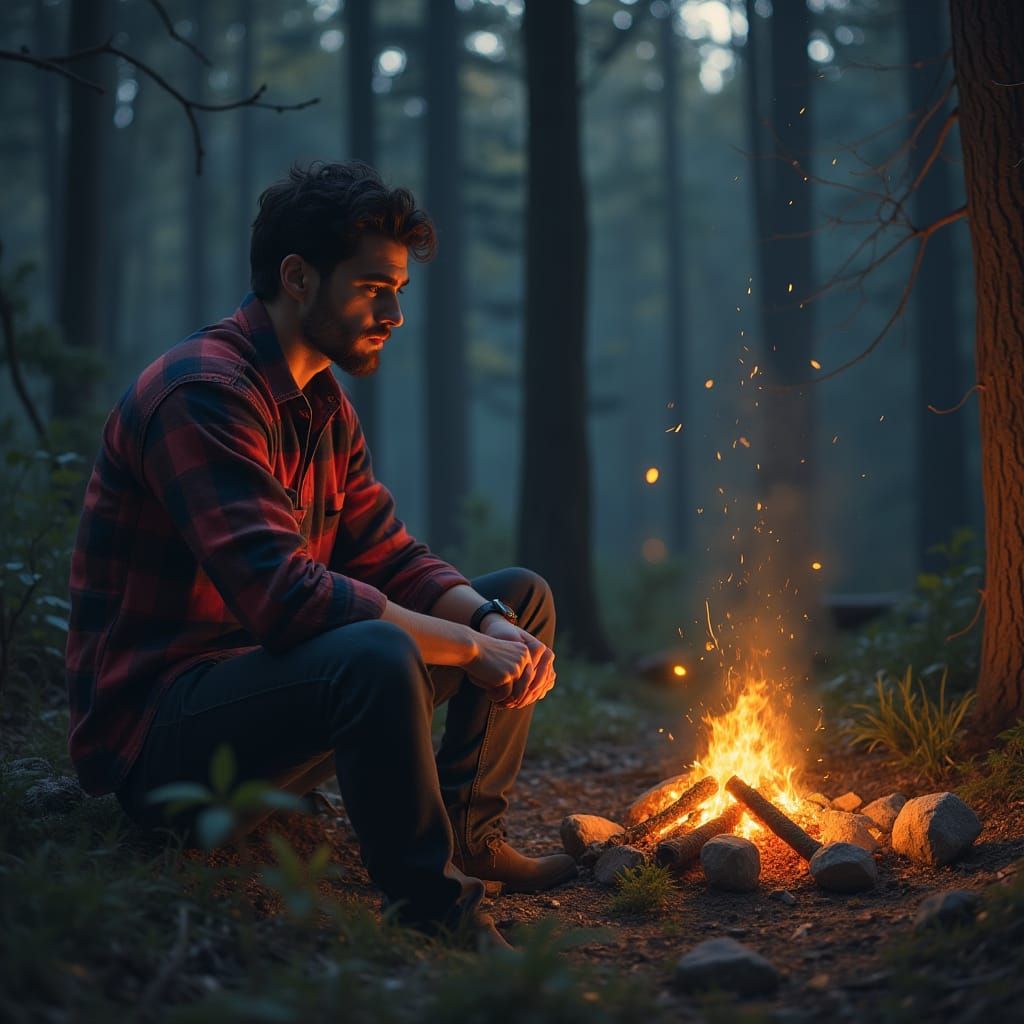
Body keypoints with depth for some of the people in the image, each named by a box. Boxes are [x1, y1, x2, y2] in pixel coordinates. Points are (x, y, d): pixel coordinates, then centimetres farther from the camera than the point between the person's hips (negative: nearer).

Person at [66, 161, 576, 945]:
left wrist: (494, 623, -11)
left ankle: (470, 838, 10)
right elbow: (280, 596, -30)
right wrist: (470, 649, -25)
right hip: (156, 727, -10)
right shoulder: (203, 393, -20)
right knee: (377, 656, -40)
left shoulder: (324, 406, 12)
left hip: (266, 685, 10)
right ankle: (431, 904, -21)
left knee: (522, 598, 11)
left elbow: (391, 558, 9)